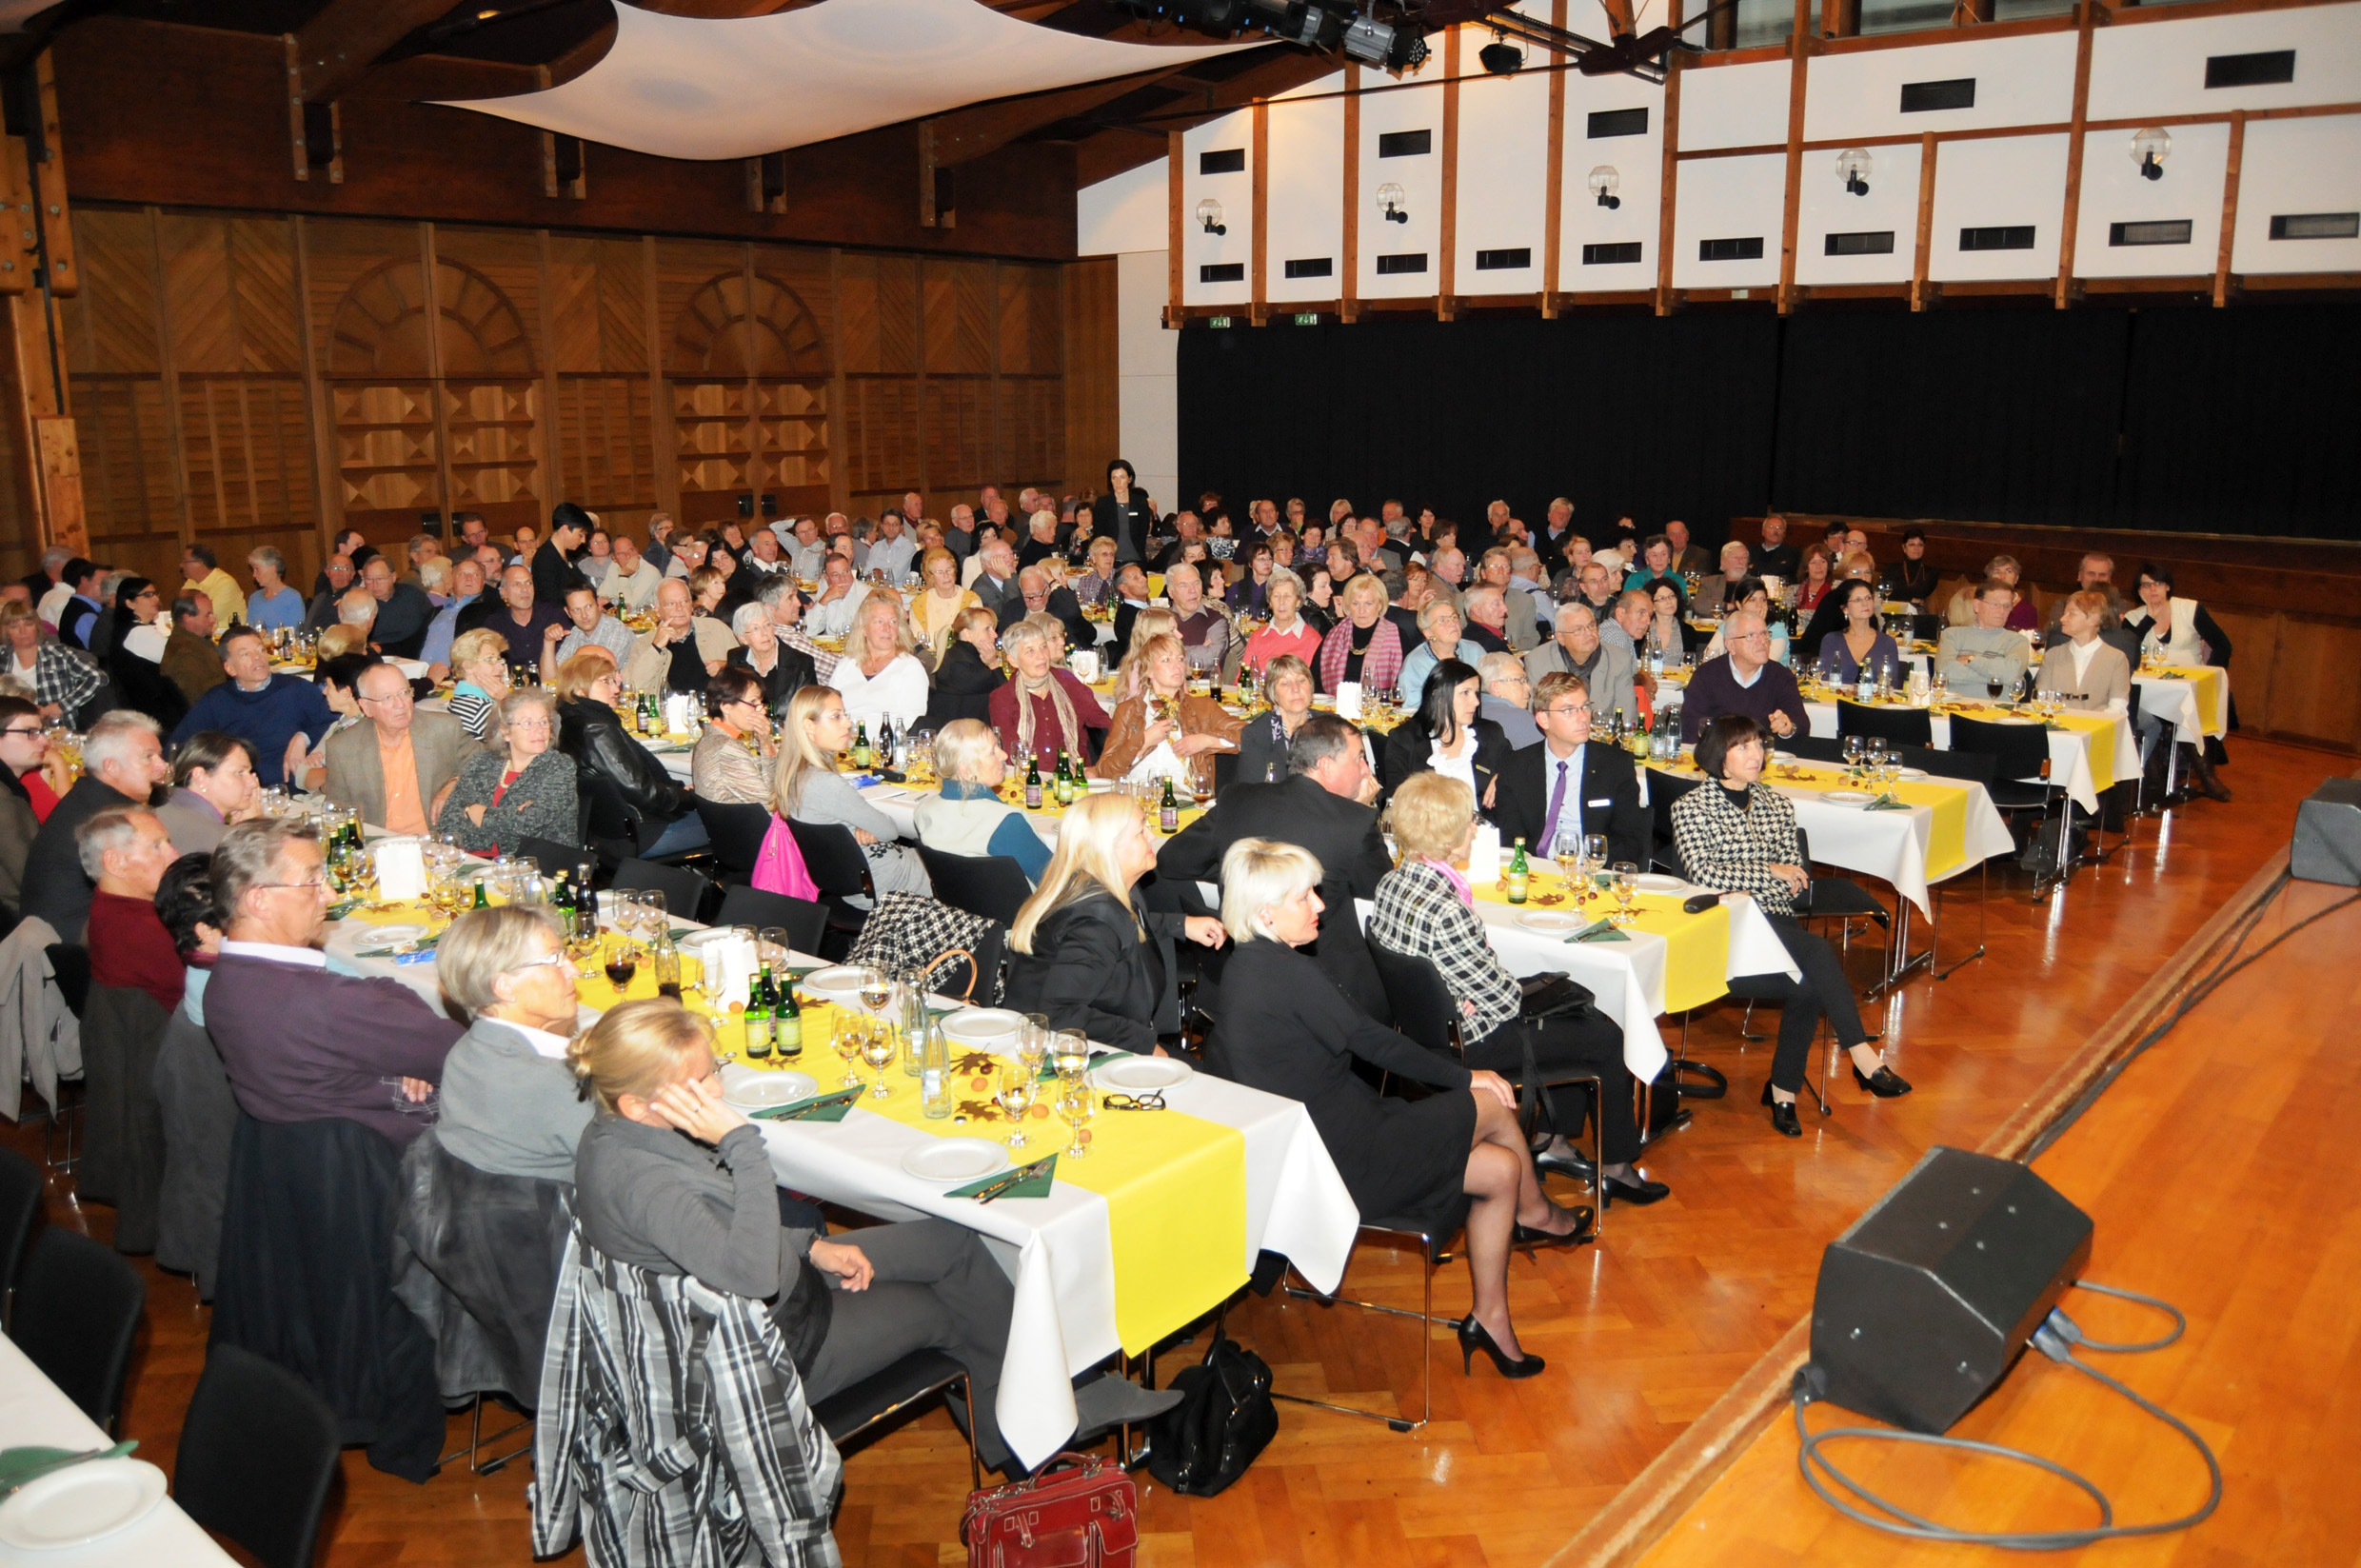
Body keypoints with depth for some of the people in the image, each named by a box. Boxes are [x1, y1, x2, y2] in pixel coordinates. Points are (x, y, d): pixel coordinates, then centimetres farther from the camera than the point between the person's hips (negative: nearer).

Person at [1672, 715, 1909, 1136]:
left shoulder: (1777, 805, 19)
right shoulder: (1690, 807, 4)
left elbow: (1799, 883, 11)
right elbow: (1702, 872, -12)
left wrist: (1747, 890, -7)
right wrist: (1768, 872, -10)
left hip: (1777, 929, 5)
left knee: (1809, 987, -28)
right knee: (1817, 952, -31)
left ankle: (1784, 1090, -14)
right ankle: (1864, 1057, -27)